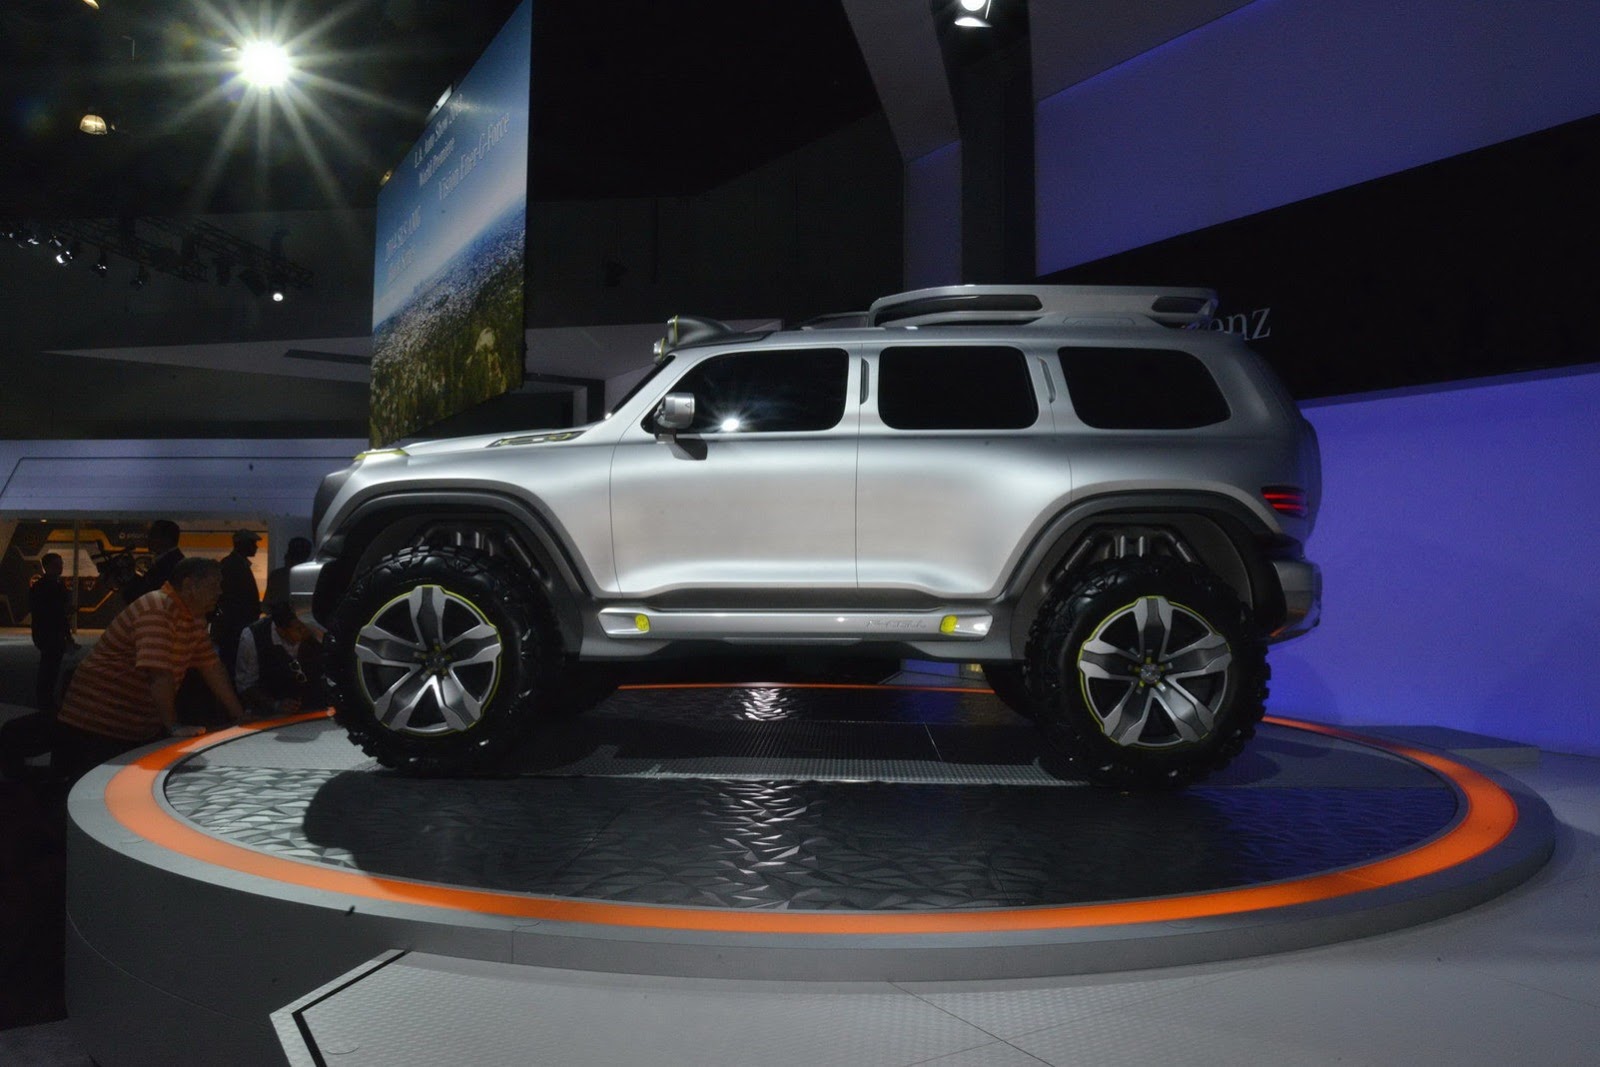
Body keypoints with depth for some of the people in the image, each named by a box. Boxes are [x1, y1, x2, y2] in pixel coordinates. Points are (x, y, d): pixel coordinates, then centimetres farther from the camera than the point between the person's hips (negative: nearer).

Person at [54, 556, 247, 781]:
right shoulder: (158, 609, -22)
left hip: (141, 729, 9)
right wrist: (173, 727, -25)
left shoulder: (194, 617, 7)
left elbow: (211, 666, 10)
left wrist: (239, 716, 8)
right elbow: (160, 673, -29)